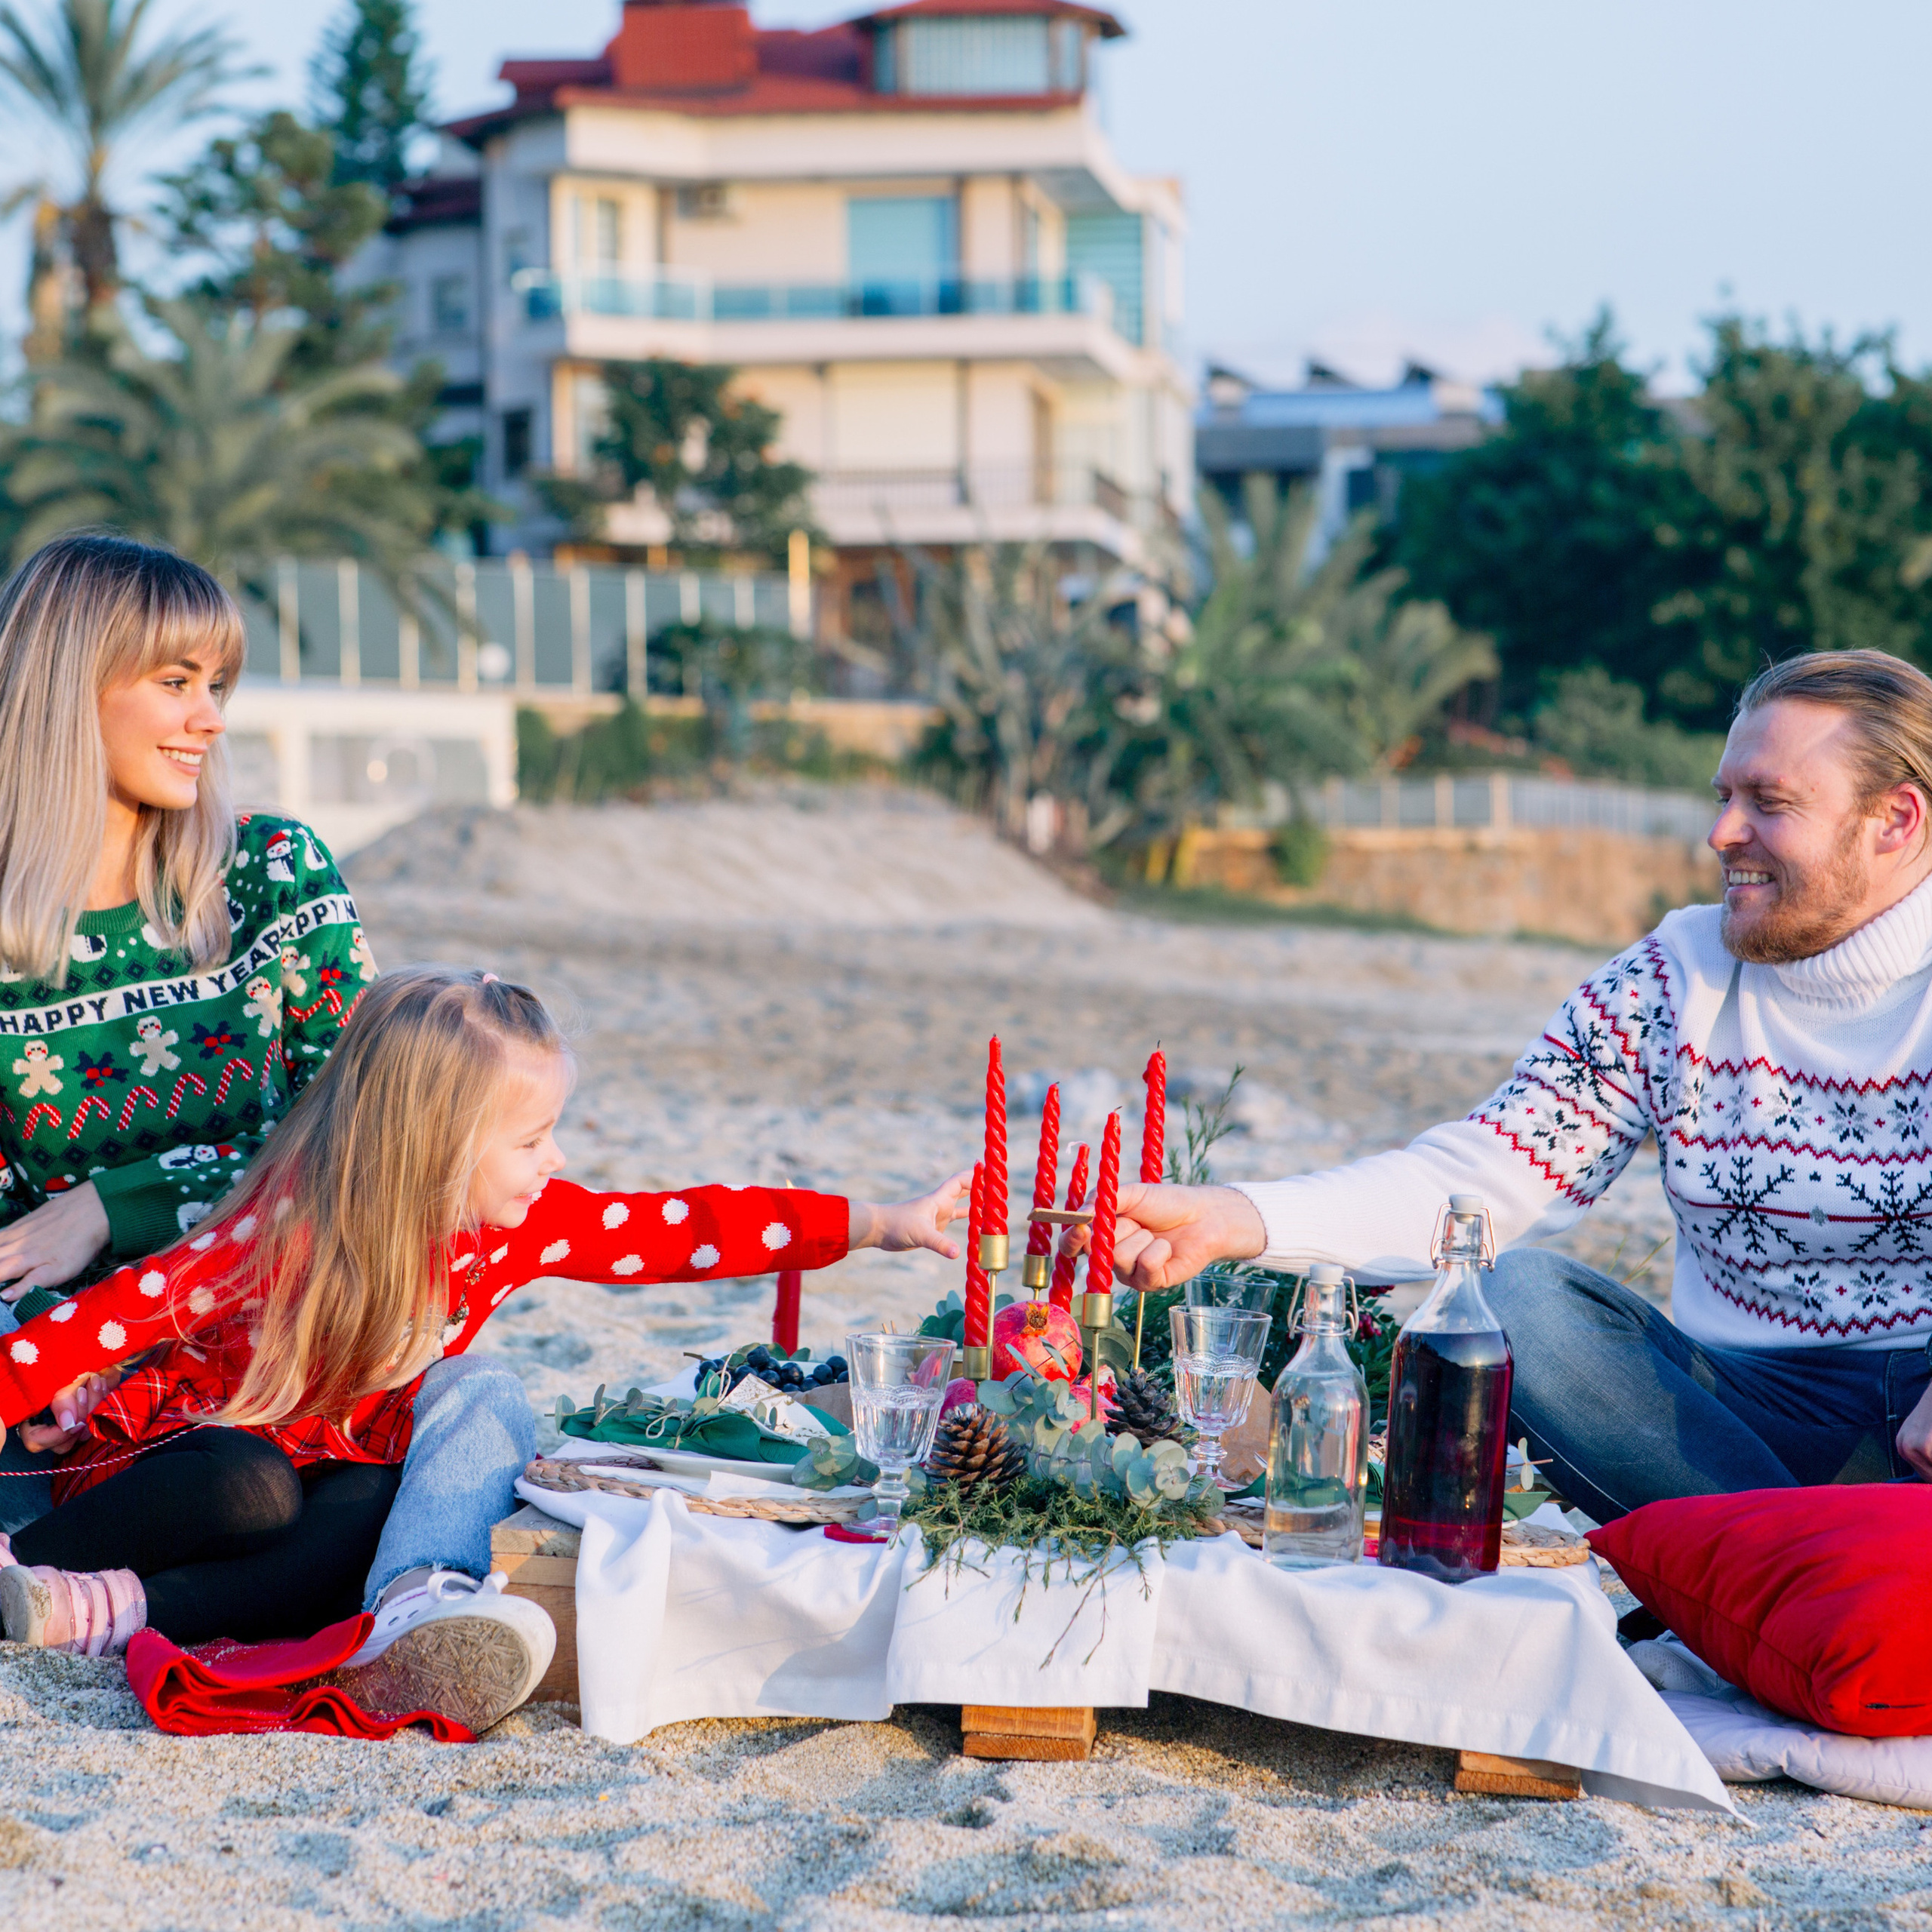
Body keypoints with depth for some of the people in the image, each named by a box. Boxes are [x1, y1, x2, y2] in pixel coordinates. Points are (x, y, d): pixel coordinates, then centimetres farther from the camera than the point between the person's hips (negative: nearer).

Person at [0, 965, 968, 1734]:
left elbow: (684, 1229, -2)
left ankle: (115, 1610, -39)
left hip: (337, 1470, 5)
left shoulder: (516, 1225, -3)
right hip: (185, 1447, -5)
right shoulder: (292, 1226, -20)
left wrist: (879, 1226, -4)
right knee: (252, 1492, -39)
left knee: (384, 1520, -31)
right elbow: (141, 1302, -18)